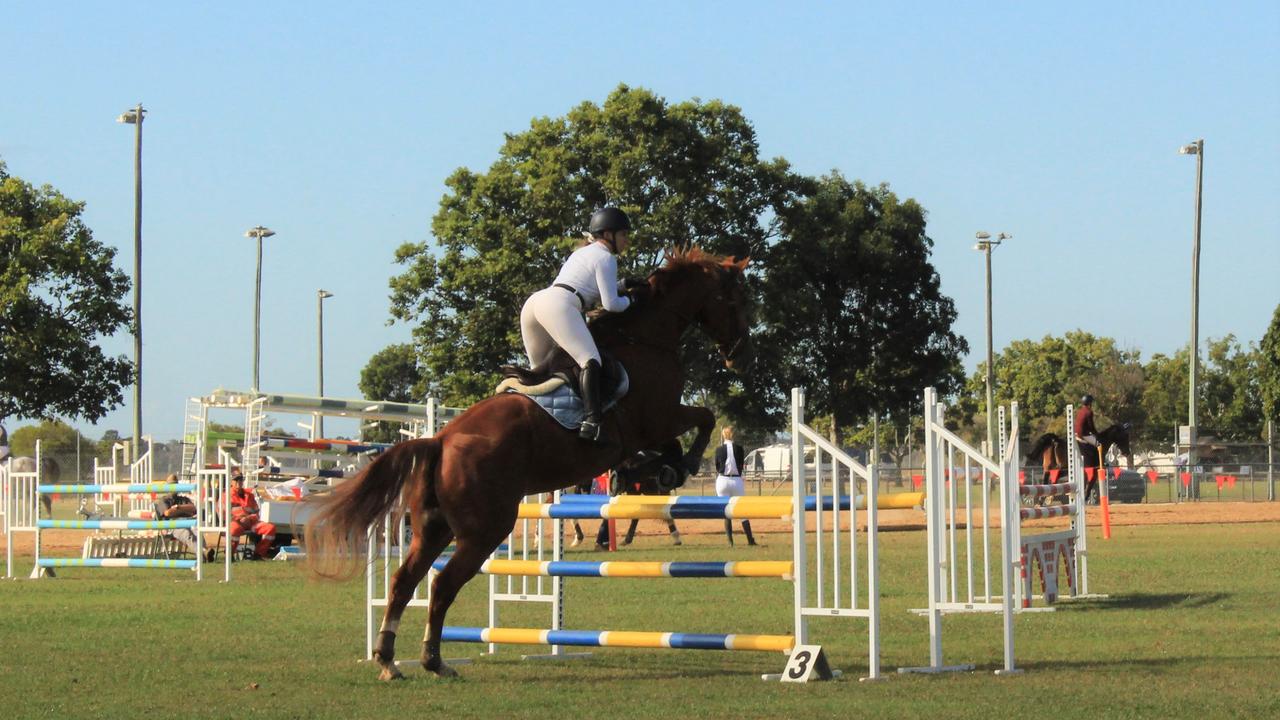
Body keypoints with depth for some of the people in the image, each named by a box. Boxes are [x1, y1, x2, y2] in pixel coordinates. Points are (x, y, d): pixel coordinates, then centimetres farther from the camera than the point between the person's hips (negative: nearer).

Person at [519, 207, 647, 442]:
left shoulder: (583, 252, 31)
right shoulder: (606, 258, 4)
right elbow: (610, 304, 0)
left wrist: (625, 285, 32)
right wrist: (630, 299, 19)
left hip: (534, 301, 10)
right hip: (558, 306, -10)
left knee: (540, 370, 25)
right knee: (590, 361, -23)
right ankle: (592, 421, -42)